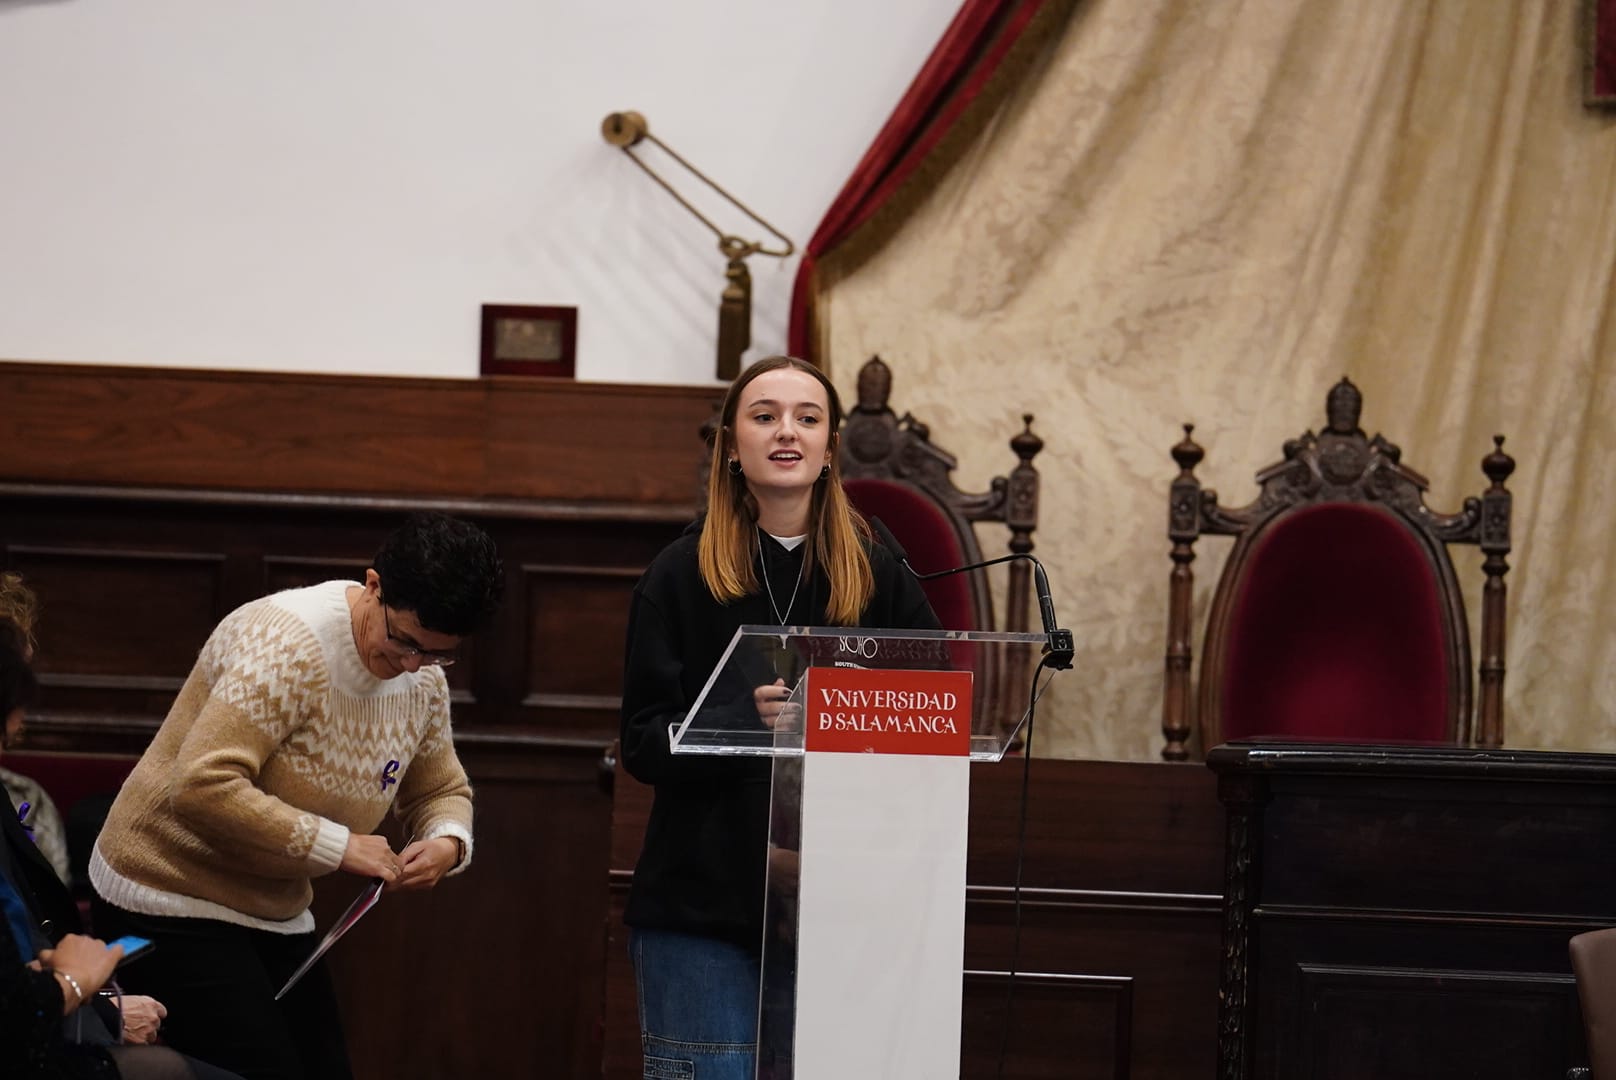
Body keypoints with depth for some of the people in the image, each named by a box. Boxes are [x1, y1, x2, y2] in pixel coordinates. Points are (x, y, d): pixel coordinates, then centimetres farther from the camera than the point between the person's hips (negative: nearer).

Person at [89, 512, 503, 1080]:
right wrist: (337, 845, -28)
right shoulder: (288, 643, -24)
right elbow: (203, 788, -33)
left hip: (274, 914, 8)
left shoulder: (424, 675, 1)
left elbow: (442, 792, 16)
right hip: (169, 900, -8)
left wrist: (447, 842, -9)